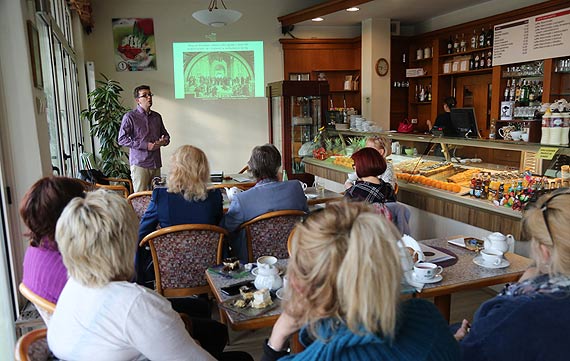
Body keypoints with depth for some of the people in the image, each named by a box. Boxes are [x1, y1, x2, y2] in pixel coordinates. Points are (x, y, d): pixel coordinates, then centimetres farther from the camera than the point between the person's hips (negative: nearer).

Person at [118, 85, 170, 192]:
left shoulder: (157, 116, 14)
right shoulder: (130, 117, -2)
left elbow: (165, 134, 25)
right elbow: (122, 139, -9)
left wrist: (164, 141, 0)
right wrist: (145, 145, -15)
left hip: (156, 163, 5)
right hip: (139, 164, -5)